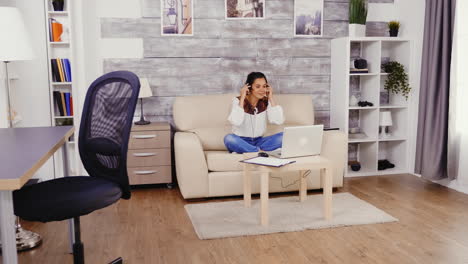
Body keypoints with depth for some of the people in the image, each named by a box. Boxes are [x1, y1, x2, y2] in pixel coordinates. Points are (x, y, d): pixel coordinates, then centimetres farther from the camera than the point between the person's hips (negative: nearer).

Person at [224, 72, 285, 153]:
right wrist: (242, 98, -23)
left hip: (259, 142, 3)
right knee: (229, 138, -36)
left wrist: (271, 98, -11)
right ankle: (261, 151, -26)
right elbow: (236, 122, -28)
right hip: (241, 142, -3)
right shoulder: (238, 101, -9)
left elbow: (278, 121, -14)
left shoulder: (266, 102, 1)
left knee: (284, 136, -20)